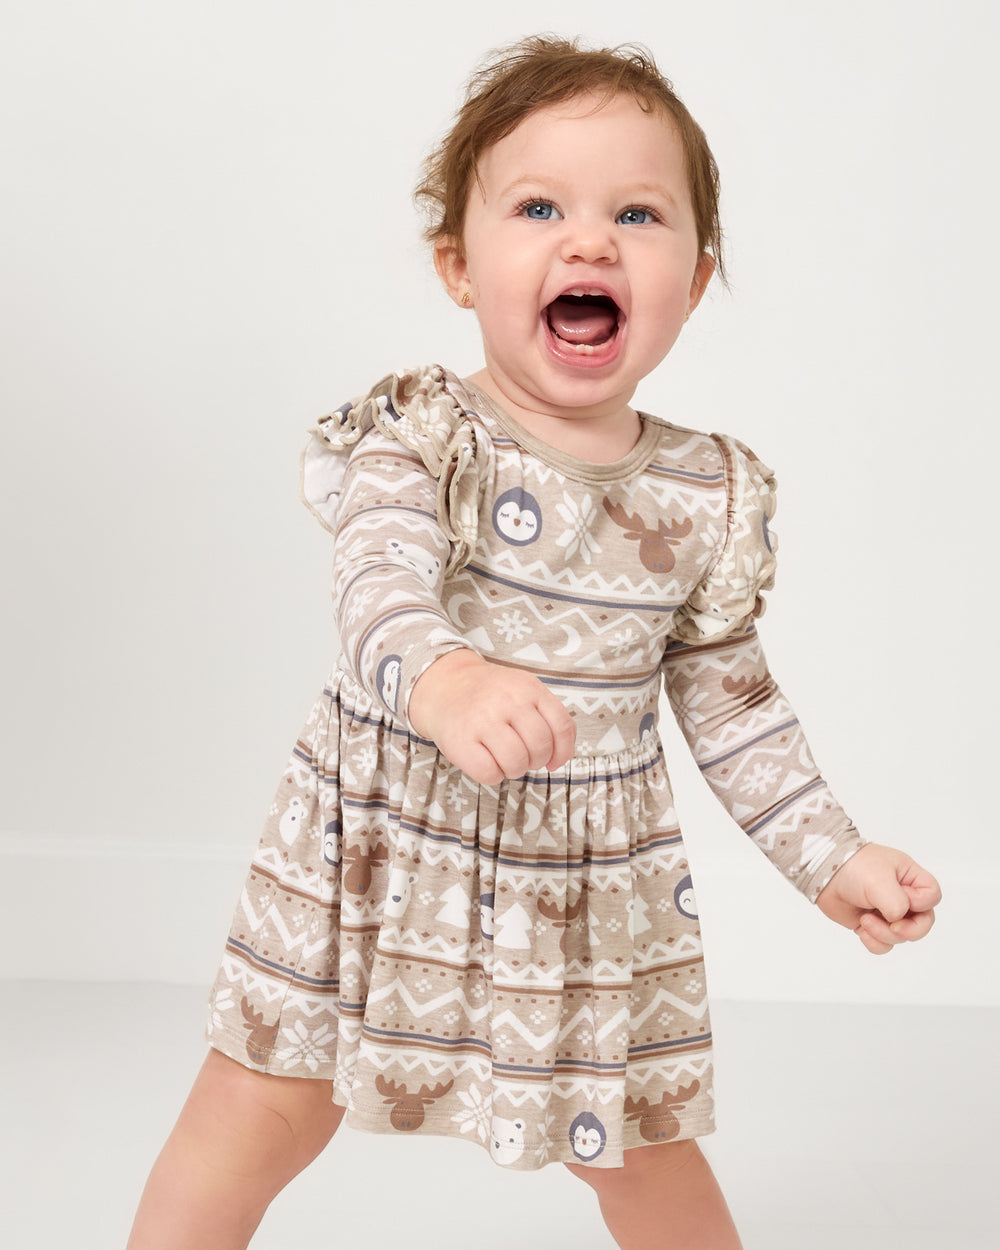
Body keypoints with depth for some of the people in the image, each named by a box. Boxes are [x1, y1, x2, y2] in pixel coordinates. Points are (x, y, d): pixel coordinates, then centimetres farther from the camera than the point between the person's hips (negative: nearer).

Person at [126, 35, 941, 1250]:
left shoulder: (713, 498, -5)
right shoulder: (416, 434, -14)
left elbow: (732, 705, 5)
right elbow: (382, 589, -32)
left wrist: (836, 859, 3)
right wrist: (440, 679, -53)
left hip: (595, 891, 2)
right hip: (378, 853, -2)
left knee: (641, 1150, 15)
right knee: (259, 1113, 8)